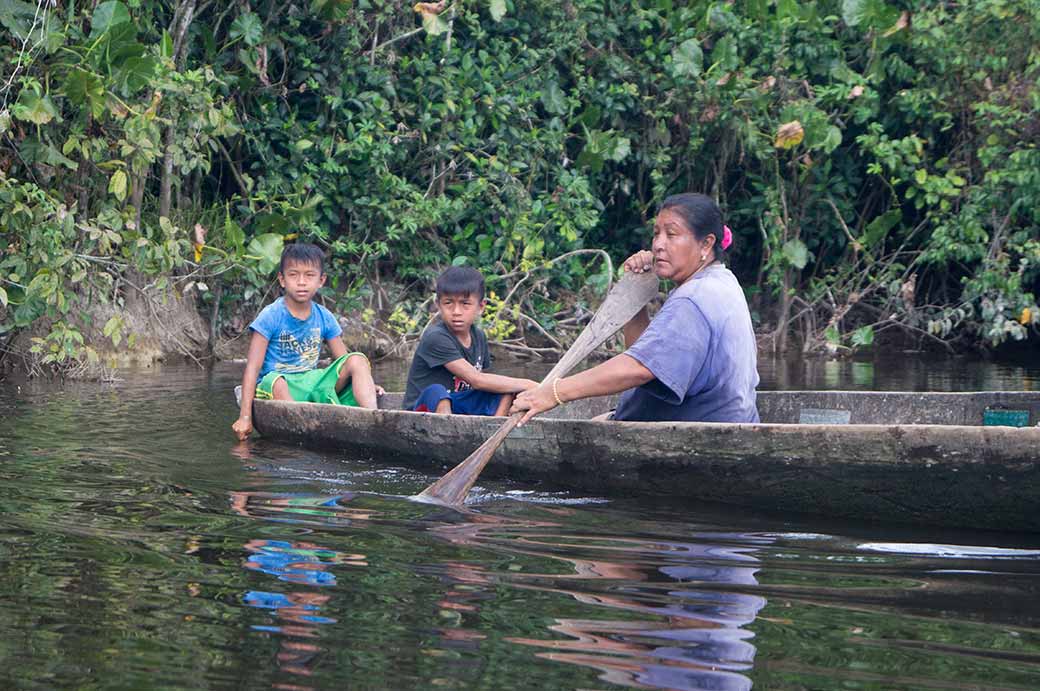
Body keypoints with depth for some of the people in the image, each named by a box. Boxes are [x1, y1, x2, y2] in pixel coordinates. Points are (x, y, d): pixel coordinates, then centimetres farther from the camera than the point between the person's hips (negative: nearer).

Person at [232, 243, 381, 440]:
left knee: (358, 360, -15)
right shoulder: (271, 317, -7)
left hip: (312, 382, 5)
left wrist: (363, 383, -9)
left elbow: (343, 360, 12)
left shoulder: (324, 318, 7)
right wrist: (245, 417, -18)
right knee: (277, 382, -40)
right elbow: (253, 367, -11)